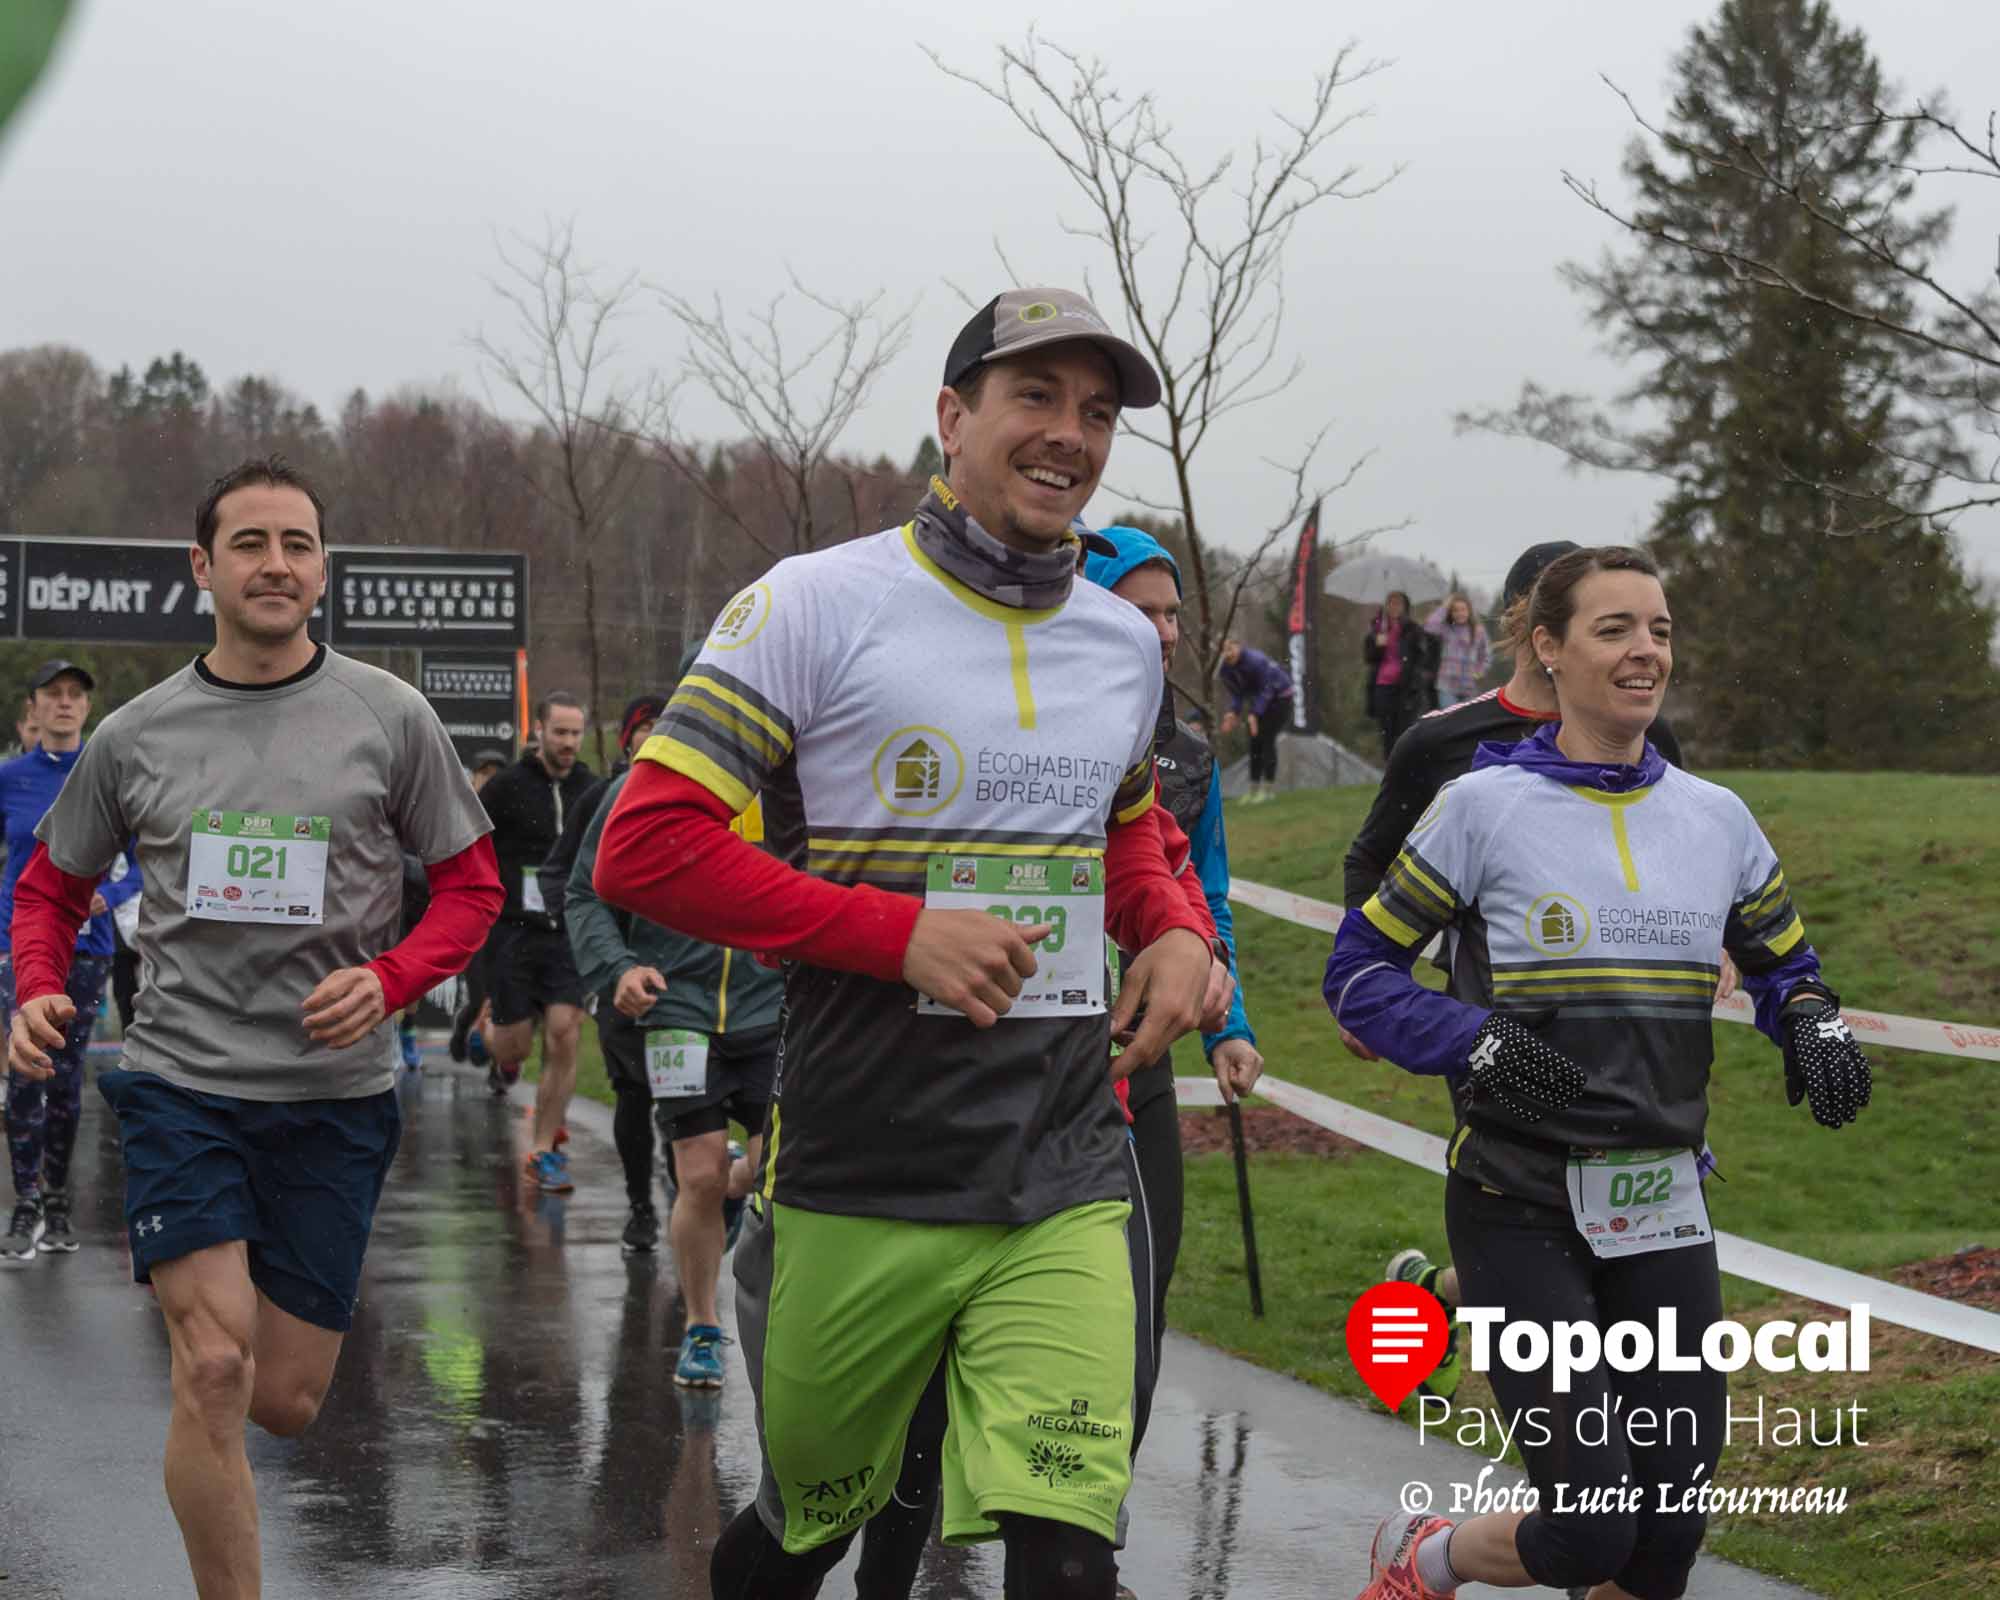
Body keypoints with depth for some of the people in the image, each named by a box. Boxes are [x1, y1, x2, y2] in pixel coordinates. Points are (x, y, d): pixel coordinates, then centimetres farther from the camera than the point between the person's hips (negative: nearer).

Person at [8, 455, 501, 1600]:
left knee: (285, 1403, 6)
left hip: (335, 1092, 1)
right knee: (214, 1371, -17)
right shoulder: (134, 737, 4)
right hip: (181, 1082, -1)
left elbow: (472, 887, 5)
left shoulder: (391, 720, 1)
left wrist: (388, 980, -13)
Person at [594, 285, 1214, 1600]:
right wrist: (902, 934, -18)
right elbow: (644, 849, -10)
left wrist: (1177, 933, 7)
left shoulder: (1124, 642, 12)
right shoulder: (820, 606, -6)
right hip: (863, 1184, -3)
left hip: (1068, 1184, 3)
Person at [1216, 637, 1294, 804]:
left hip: (1279, 696, -7)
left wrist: (1254, 714, -32)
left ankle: (1269, 789, -11)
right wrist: (1233, 712, -21)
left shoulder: (1256, 660, -30)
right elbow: (1236, 694, -2)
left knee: (1267, 739, -14)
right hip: (1258, 699, 7)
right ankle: (1254, 788, 6)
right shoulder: (1225, 670, -9)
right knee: (1254, 742, 1)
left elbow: (1266, 690, -25)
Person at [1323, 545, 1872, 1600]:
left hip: (1664, 1214, 5)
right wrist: (1479, 1046, -18)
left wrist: (1814, 1027, -2)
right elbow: (1359, 971, -2)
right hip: (1521, 1213, -5)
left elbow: (1781, 964, 21)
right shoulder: (1484, 807, -5)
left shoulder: (1717, 818, 8)